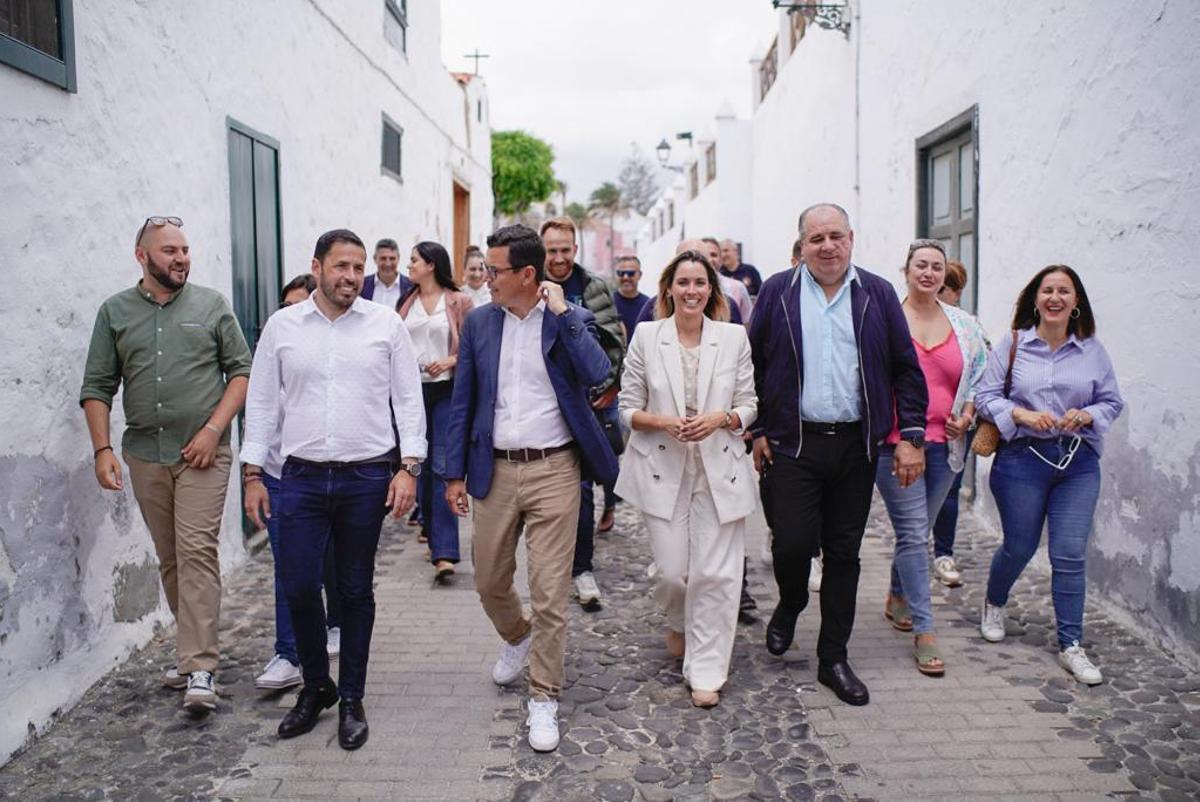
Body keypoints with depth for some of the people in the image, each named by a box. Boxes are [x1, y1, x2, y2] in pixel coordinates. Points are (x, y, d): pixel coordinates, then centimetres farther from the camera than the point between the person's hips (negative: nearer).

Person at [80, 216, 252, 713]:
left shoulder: (211, 305, 3)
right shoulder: (115, 312, 8)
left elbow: (241, 370, 1)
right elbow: (97, 387, 7)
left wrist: (214, 428, -9)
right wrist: (102, 449, -3)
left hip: (202, 453, -3)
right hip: (144, 455, 3)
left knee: (197, 552, -10)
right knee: (169, 559, 11)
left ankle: (199, 669, -8)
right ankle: (195, 646, 25)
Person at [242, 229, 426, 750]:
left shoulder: (386, 325, 1)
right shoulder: (282, 326, 5)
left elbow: (408, 400, 2)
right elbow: (262, 403, 8)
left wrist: (409, 467, -6)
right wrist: (252, 473, 4)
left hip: (367, 476, -1)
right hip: (302, 475, 1)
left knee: (355, 590, 9)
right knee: (299, 587, 2)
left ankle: (351, 699, 24)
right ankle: (315, 686, 27)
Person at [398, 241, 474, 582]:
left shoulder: (458, 301, -1)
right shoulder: (406, 303, 12)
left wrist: (451, 361, -17)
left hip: (447, 390, -5)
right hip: (413, 390, 5)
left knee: (443, 467, -11)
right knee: (421, 465, 11)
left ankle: (444, 553, -13)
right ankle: (434, 533, 28)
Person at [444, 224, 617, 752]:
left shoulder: (571, 319, -3)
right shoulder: (479, 323, 5)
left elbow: (597, 374, -21)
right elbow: (463, 402, 8)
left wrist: (560, 312, -18)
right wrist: (455, 473, 7)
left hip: (553, 470, -3)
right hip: (495, 471, 4)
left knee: (550, 592, -1)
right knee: (489, 581, 15)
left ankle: (543, 698, 16)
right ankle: (517, 638, 47)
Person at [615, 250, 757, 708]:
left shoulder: (734, 337, 2)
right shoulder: (646, 336, 0)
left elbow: (749, 405, 5)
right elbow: (628, 408, 2)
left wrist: (719, 419, -15)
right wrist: (664, 422, -16)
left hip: (719, 471, 1)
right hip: (664, 471, 0)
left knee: (716, 574, -1)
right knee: (673, 571, 2)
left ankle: (706, 671, 15)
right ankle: (679, 623, 39)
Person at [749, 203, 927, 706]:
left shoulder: (878, 295, 6)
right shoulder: (777, 292, 3)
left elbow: (906, 368, 7)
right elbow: (753, 364, 6)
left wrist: (911, 436, 0)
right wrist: (757, 430, 1)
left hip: (856, 445, 2)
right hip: (794, 443, -1)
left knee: (844, 552, 7)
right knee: (792, 542, -7)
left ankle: (833, 659, 20)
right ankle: (790, 605, 29)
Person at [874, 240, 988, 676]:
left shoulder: (965, 325, 9)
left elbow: (979, 377, 17)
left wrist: (967, 415, 0)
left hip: (944, 445, 5)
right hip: (895, 443, -4)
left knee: (917, 531, 16)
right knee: (913, 533, -5)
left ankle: (898, 597, 40)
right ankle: (924, 631, 3)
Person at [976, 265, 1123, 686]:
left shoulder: (1093, 350, 4)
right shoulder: (1012, 344, -1)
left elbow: (1112, 401, 9)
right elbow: (985, 395, -2)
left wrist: (1086, 416, -12)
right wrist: (1024, 415, -17)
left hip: (1078, 461, 2)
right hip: (1023, 458, -1)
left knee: (1071, 554, -2)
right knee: (1019, 547, 9)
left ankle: (1071, 645, 9)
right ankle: (993, 604, 40)